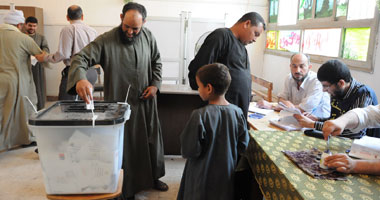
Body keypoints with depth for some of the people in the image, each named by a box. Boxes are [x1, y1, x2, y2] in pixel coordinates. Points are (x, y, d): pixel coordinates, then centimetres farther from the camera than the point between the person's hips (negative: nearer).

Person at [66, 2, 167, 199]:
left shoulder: (148, 37, -1)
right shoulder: (106, 41, -16)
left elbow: (156, 62, 11)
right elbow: (81, 57, -21)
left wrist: (155, 84, -2)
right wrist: (80, 78, -42)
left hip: (146, 103, 5)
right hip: (119, 104, -4)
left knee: (151, 140, 17)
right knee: (121, 146, 7)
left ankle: (153, 177, 40)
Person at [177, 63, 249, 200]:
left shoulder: (200, 116, -24)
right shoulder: (237, 112, -10)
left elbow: (188, 151, -19)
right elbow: (243, 146, -1)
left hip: (203, 177, -4)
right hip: (227, 175, 4)